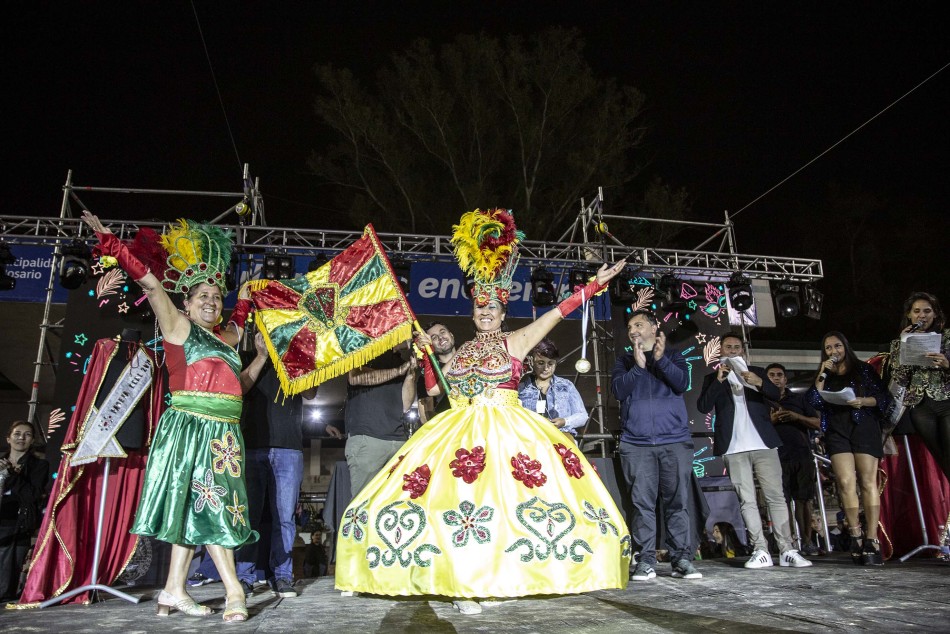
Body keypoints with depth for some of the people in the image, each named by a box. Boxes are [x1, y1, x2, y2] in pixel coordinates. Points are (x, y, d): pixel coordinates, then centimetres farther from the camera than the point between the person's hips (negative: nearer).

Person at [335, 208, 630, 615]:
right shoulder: (462, 351, 17)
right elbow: (435, 388, 16)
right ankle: (463, 584, 1)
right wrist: (426, 352, 6)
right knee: (459, 498, -5)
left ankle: (499, 579, 0)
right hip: (461, 430, 4)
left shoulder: (515, 341, 4)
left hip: (506, 428, -4)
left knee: (502, 499, -13)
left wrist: (596, 284, -10)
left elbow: (558, 312, -4)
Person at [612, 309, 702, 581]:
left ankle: (682, 559, 4)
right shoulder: (624, 361, 15)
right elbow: (618, 390, -1)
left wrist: (661, 359, -17)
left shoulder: (673, 356, 14)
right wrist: (638, 366, -11)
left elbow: (682, 383, -5)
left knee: (678, 501, -1)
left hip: (675, 441, 0)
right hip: (636, 443, 0)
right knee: (642, 502, -3)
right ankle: (646, 560, 1)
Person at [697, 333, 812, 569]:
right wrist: (718, 380, -13)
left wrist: (759, 382, -18)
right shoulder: (713, 378, 12)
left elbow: (776, 394, 2)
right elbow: (703, 406, -2)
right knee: (747, 501, -3)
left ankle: (787, 550, 0)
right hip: (734, 449, -1)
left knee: (776, 497, -3)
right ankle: (760, 551, -1)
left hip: (763, 444, 1)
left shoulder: (756, 372, 16)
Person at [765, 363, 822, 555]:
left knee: (803, 500, 2)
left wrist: (796, 416, -5)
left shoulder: (798, 399, 18)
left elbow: (817, 423, 12)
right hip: (778, 457, -2)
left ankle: (807, 540, 10)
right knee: (783, 501, -5)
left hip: (802, 454, 2)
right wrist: (771, 420, -10)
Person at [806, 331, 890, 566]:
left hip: (864, 428, -2)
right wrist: (822, 374, 0)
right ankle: (856, 536, -6)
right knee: (846, 483, -11)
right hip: (836, 431, 2)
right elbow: (813, 401, 5)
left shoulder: (863, 370, 13)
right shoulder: (824, 377, 20)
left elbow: (883, 397, 6)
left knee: (868, 482, -10)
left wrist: (863, 401, -13)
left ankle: (872, 540, -11)